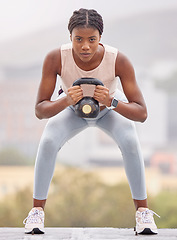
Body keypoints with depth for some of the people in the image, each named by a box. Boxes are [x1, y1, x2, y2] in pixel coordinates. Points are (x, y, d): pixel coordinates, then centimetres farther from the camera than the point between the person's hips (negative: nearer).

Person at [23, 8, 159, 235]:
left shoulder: (119, 61, -38)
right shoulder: (55, 59, -36)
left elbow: (142, 113, -35)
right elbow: (40, 110, -32)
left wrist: (111, 102, -52)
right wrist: (66, 101, -52)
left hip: (111, 108, 0)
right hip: (72, 110, 1)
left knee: (130, 142, -27)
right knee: (47, 142, -24)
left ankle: (142, 210, -11)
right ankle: (37, 210, -7)